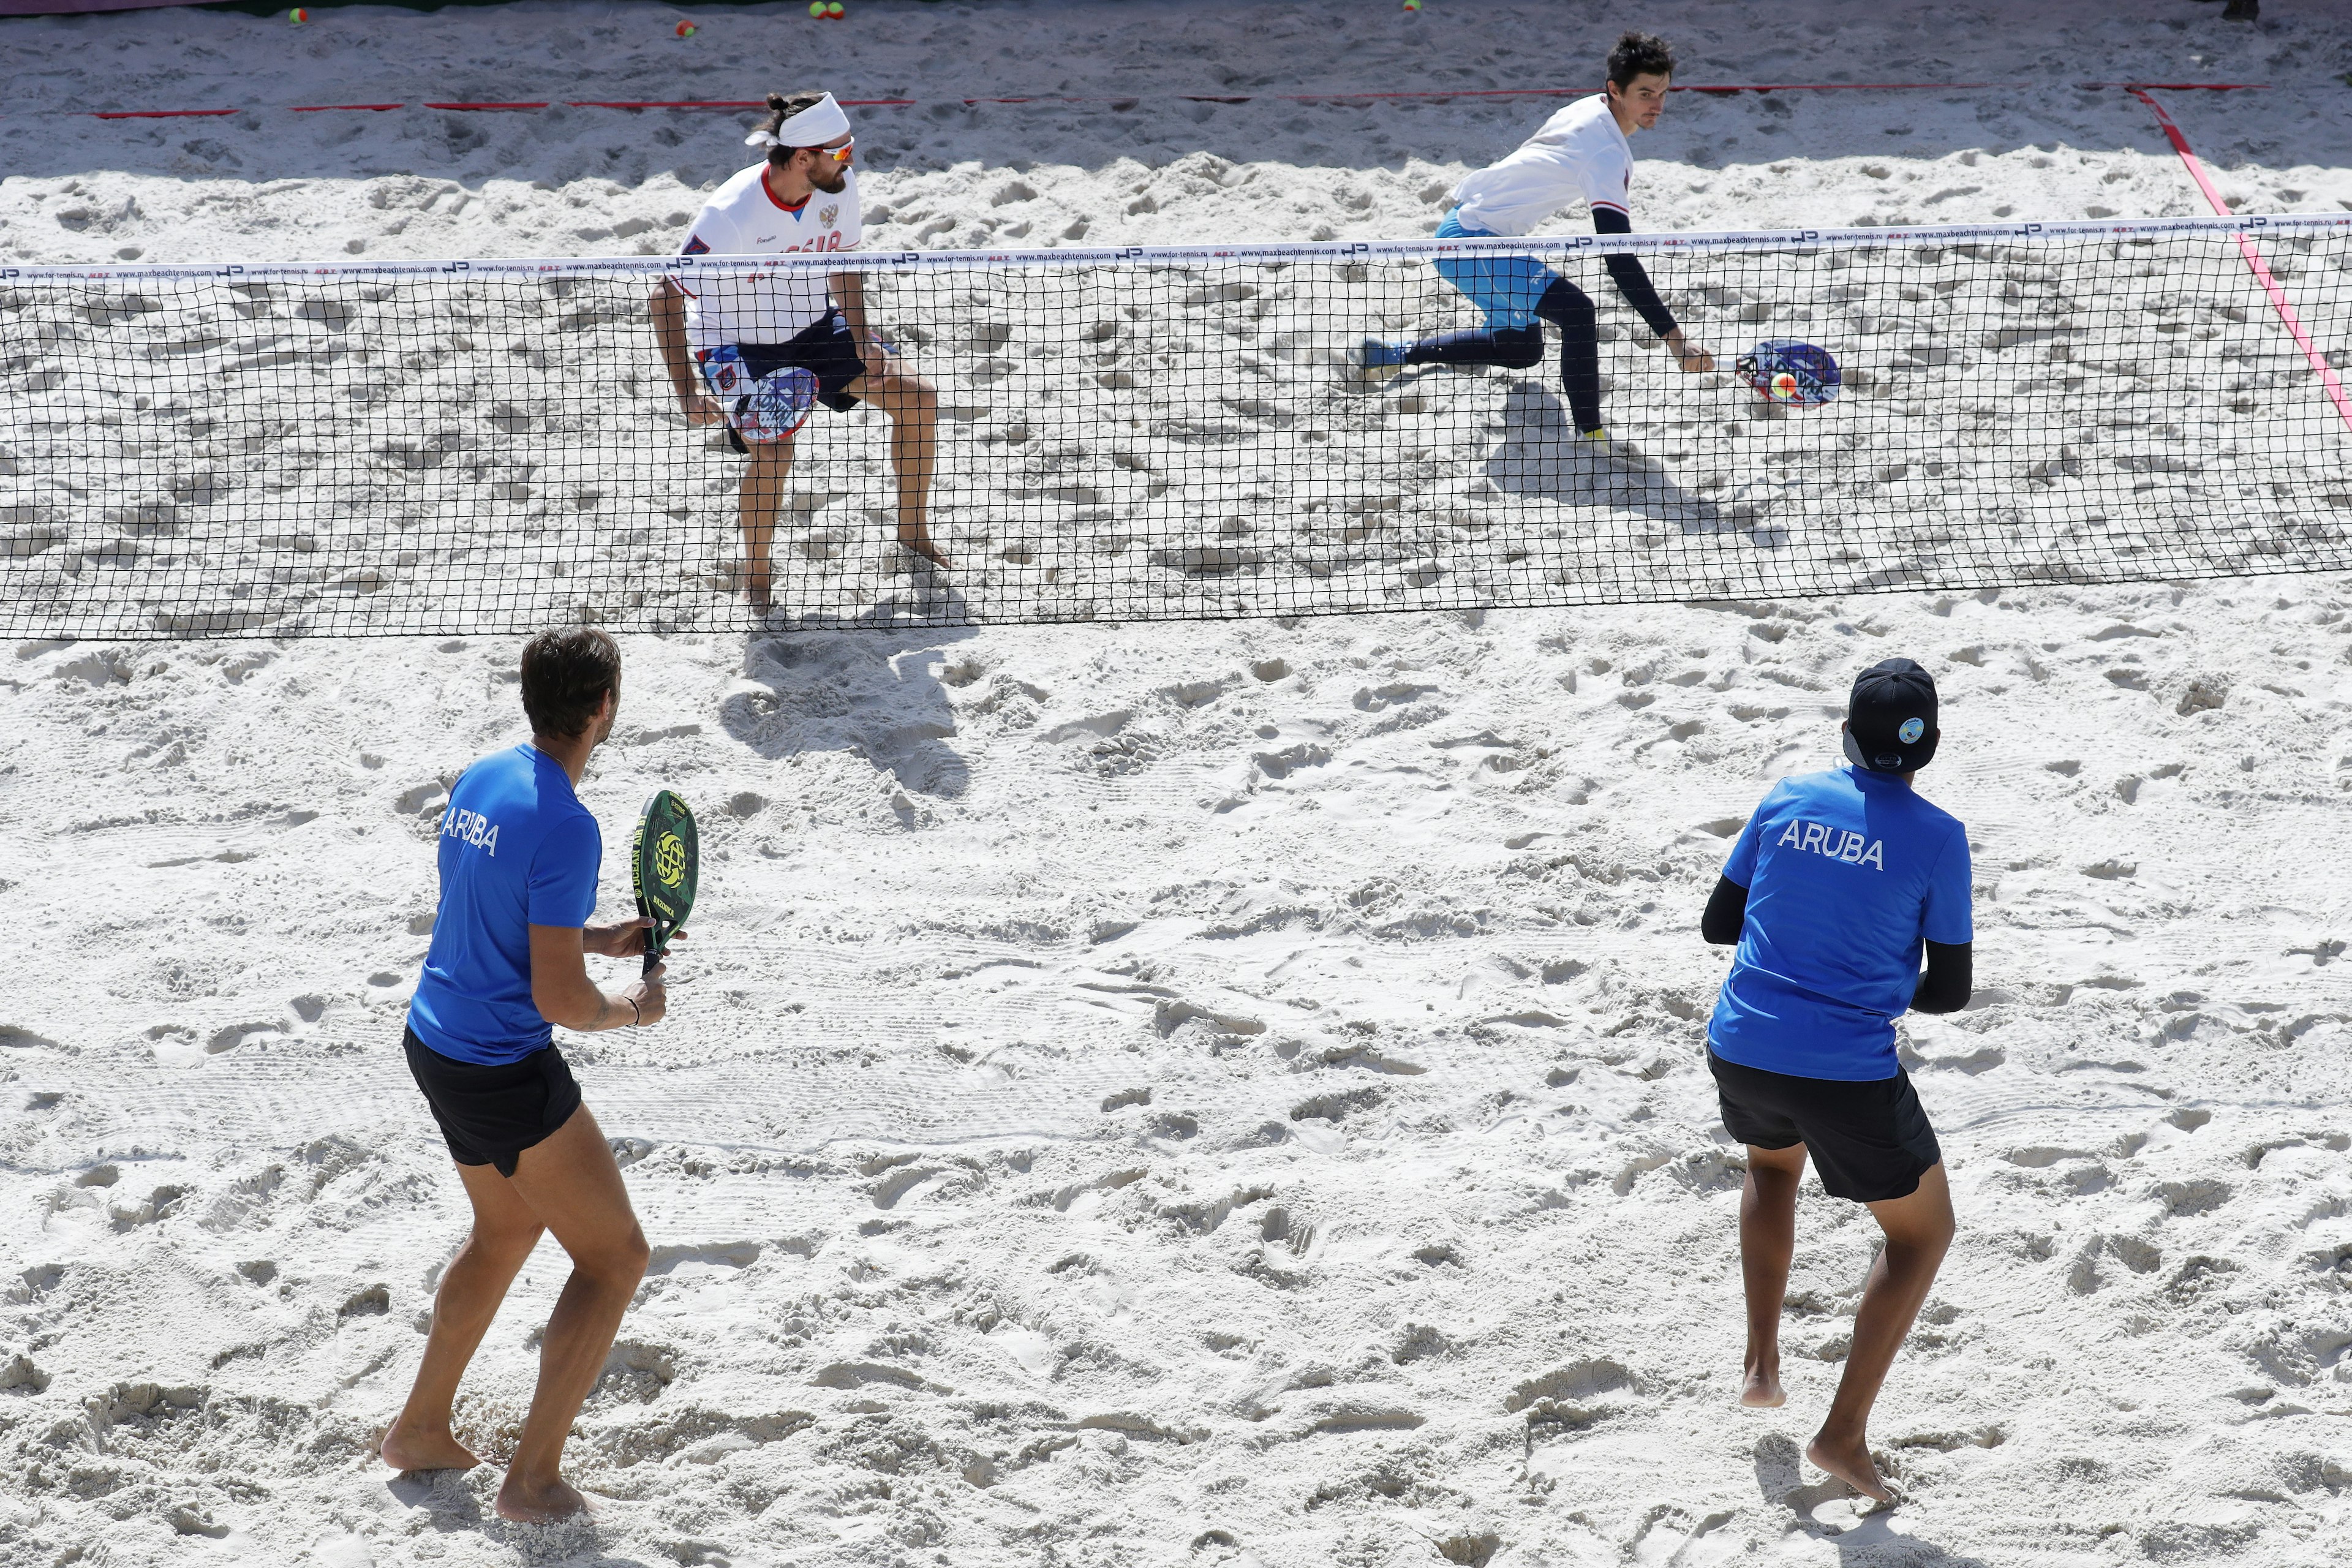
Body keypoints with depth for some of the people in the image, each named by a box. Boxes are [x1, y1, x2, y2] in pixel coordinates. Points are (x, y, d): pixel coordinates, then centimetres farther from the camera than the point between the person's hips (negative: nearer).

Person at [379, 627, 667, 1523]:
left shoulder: (479, 781, 3)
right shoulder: (563, 826, -24)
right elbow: (558, 998, -24)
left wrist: (600, 938, 16)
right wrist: (632, 1010, -5)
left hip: (435, 1042, 9)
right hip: (505, 1072, -9)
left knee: (508, 1229, 29)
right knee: (615, 1258, 5)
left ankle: (421, 1429, 38)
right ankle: (534, 1479, 7)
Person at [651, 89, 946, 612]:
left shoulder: (839, 186, -16)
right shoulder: (731, 215, -33)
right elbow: (665, 295, -27)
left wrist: (860, 338, -6)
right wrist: (687, 390, -31)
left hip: (814, 326, 6)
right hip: (737, 345, -6)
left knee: (917, 397, 0)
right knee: (772, 451, -28)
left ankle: (913, 529, 23)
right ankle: (756, 574, 0)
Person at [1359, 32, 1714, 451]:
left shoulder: (1591, 109, 1)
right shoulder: (1607, 154, -27)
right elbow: (1620, 261, -33)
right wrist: (1674, 339, -35)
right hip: (1471, 241, -11)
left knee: (1523, 349, 24)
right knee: (1577, 313, -27)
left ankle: (1390, 354, 35)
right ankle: (1591, 439, -23)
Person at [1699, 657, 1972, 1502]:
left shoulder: (1788, 798, 3)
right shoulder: (1936, 837, -8)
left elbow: (1716, 924, 11)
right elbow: (1950, 990, -3)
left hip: (1739, 1052, 4)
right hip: (1848, 1075, -4)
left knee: (1772, 1165, 38)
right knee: (1924, 1231, 18)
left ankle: (1762, 1364, 31)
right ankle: (1845, 1432, 10)